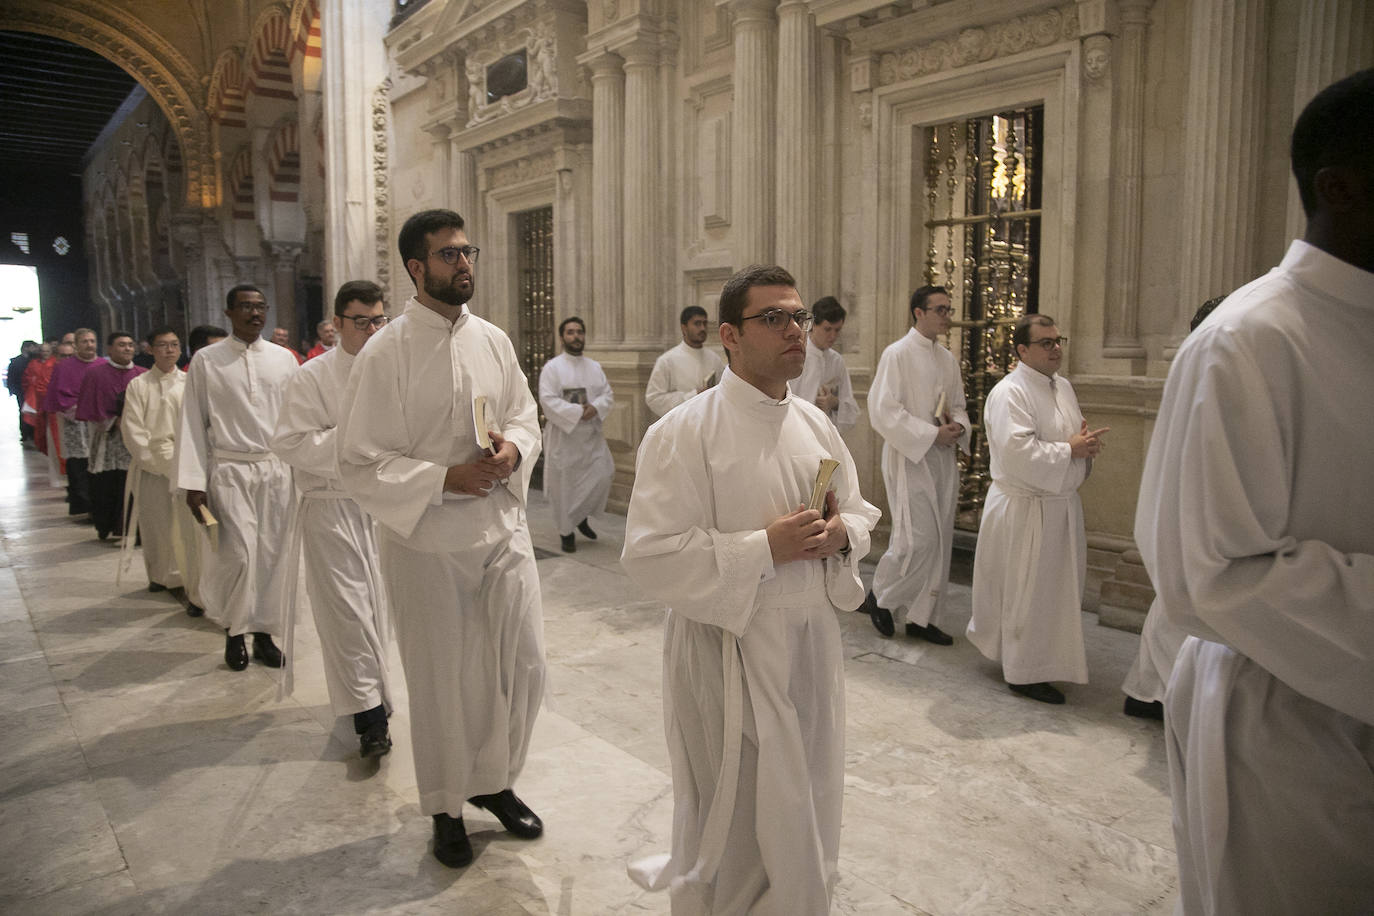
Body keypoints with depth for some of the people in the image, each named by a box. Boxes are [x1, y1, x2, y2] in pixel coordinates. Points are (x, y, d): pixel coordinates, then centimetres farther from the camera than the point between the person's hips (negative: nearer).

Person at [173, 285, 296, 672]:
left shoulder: (283, 359, 7)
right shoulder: (206, 360, 2)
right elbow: (193, 422, 1)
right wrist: (193, 482, -4)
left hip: (276, 469, 2)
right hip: (229, 470, -2)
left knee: (271, 554, 4)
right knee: (238, 554, -7)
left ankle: (264, 632, 18)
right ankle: (234, 632, 14)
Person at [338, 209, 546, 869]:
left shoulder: (494, 340, 5)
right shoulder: (385, 354, -10)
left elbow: (526, 417, 15)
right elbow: (359, 463, -11)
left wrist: (513, 448, -8)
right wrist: (446, 478, -20)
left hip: (503, 528, 5)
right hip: (427, 542, -4)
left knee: (523, 663, 11)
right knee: (440, 680, 9)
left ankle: (495, 781, 36)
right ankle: (445, 806, 32)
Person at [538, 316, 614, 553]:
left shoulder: (595, 367, 12)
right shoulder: (552, 368, -4)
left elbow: (608, 395, 8)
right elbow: (548, 400, -14)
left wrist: (595, 407, -14)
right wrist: (578, 412, -20)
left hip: (591, 435, 4)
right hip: (563, 435, -4)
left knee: (602, 475, -4)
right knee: (564, 484, 0)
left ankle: (582, 516, 21)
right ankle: (566, 530, 16)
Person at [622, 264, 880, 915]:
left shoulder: (816, 425, 6)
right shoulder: (685, 433, -15)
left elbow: (862, 514, 17)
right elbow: (649, 554, -19)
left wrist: (842, 532, -7)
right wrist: (764, 549, -22)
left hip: (812, 637, 6)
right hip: (730, 649, -6)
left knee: (806, 802, 20)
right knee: (739, 818, 8)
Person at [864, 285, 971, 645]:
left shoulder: (947, 359, 13)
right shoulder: (897, 355, -9)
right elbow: (883, 412, -15)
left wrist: (958, 427, -3)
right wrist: (932, 434, -18)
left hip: (943, 459, 7)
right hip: (908, 458, -7)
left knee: (939, 540, 8)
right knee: (918, 539, -10)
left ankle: (921, 617, 19)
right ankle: (880, 596, 15)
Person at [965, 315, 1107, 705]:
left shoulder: (1063, 387, 11)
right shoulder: (1009, 393, -18)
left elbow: (1072, 435, 22)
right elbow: (1018, 452, -28)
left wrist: (1088, 443, -1)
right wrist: (1070, 449, -20)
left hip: (1061, 503, 9)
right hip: (1024, 509, -9)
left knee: (1056, 585, 17)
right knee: (1027, 592, 0)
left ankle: (1042, 656, 35)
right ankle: (1025, 672, 14)